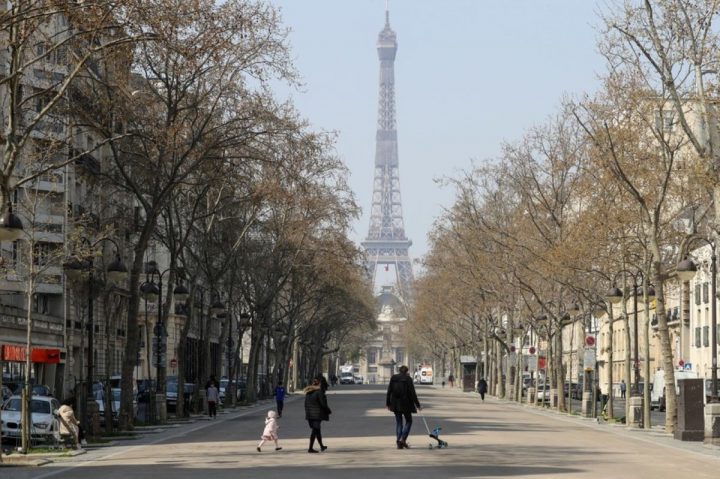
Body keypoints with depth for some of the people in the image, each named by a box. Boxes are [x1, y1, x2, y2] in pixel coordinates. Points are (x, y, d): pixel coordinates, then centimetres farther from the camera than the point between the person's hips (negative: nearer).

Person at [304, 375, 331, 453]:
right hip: (317, 414, -8)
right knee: (315, 430, -5)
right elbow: (323, 404, -15)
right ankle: (310, 448, -9)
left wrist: (307, 413, 20)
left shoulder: (308, 392, 8)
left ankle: (322, 446, 30)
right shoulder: (319, 392, -15)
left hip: (309, 414, 8)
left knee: (317, 430, 19)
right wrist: (328, 411, 0)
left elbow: (306, 403, 13)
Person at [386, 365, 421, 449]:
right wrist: (417, 404, -6)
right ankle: (403, 439, -6)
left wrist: (388, 403, 12)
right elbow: (412, 392, -10)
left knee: (398, 422, 13)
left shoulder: (393, 378, 3)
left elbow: (389, 391, 4)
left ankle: (399, 441, 7)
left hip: (395, 404, 4)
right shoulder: (408, 379, -8)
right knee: (408, 421, 10)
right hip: (405, 404, -4)